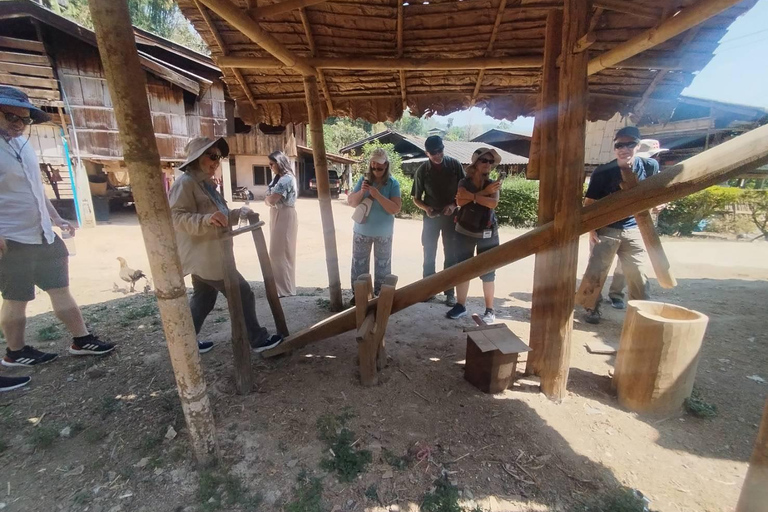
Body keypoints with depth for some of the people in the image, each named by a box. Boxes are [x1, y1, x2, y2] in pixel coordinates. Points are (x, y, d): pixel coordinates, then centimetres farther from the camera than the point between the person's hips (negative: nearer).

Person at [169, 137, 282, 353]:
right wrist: (207, 219, -41)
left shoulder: (206, 183, 16)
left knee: (202, 300, 19)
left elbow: (220, 216, 23)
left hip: (209, 255, 10)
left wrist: (240, 213, 8)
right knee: (243, 295, -5)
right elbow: (176, 217, -25)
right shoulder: (185, 183, -14)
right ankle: (258, 340, 6)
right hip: (203, 256, -10)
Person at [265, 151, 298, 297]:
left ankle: (285, 289, 7)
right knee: (279, 252, 15)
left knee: (279, 253, -4)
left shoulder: (286, 179, -18)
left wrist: (267, 199, -3)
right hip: (278, 216, 10)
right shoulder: (278, 178, 14)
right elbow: (270, 199, 12)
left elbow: (271, 200, -23)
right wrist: (269, 200, -8)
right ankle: (281, 285, 28)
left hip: (284, 217, -10)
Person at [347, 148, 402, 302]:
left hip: (383, 233, -2)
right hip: (362, 230, 2)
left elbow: (395, 209, -17)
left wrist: (377, 195, -25)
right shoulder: (364, 180, -1)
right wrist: (361, 191, -20)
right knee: (359, 263, 9)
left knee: (382, 266, 8)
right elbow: (351, 202, -1)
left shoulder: (393, 183, -8)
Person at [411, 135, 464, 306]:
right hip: (431, 217, 0)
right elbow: (416, 198, 0)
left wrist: (454, 204, -16)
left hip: (451, 216, 0)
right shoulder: (422, 170, -6)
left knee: (451, 255, 5)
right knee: (429, 255, 8)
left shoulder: (454, 165, -5)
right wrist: (426, 208, -20)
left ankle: (450, 291, 17)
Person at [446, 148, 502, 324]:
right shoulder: (464, 182, -1)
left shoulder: (493, 184, -1)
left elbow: (493, 203, -21)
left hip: (487, 235, -1)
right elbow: (460, 201, -19)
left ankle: (490, 310, 16)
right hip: (464, 233, 1)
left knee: (488, 273, 4)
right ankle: (460, 305, 21)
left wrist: (471, 196, -19)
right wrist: (484, 192, -21)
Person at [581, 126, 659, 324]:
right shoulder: (603, 172, -15)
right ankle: (592, 308, 14)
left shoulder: (650, 167, -6)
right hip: (605, 228, -2)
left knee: (638, 273, 6)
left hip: (634, 229, 3)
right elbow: (589, 202, -11)